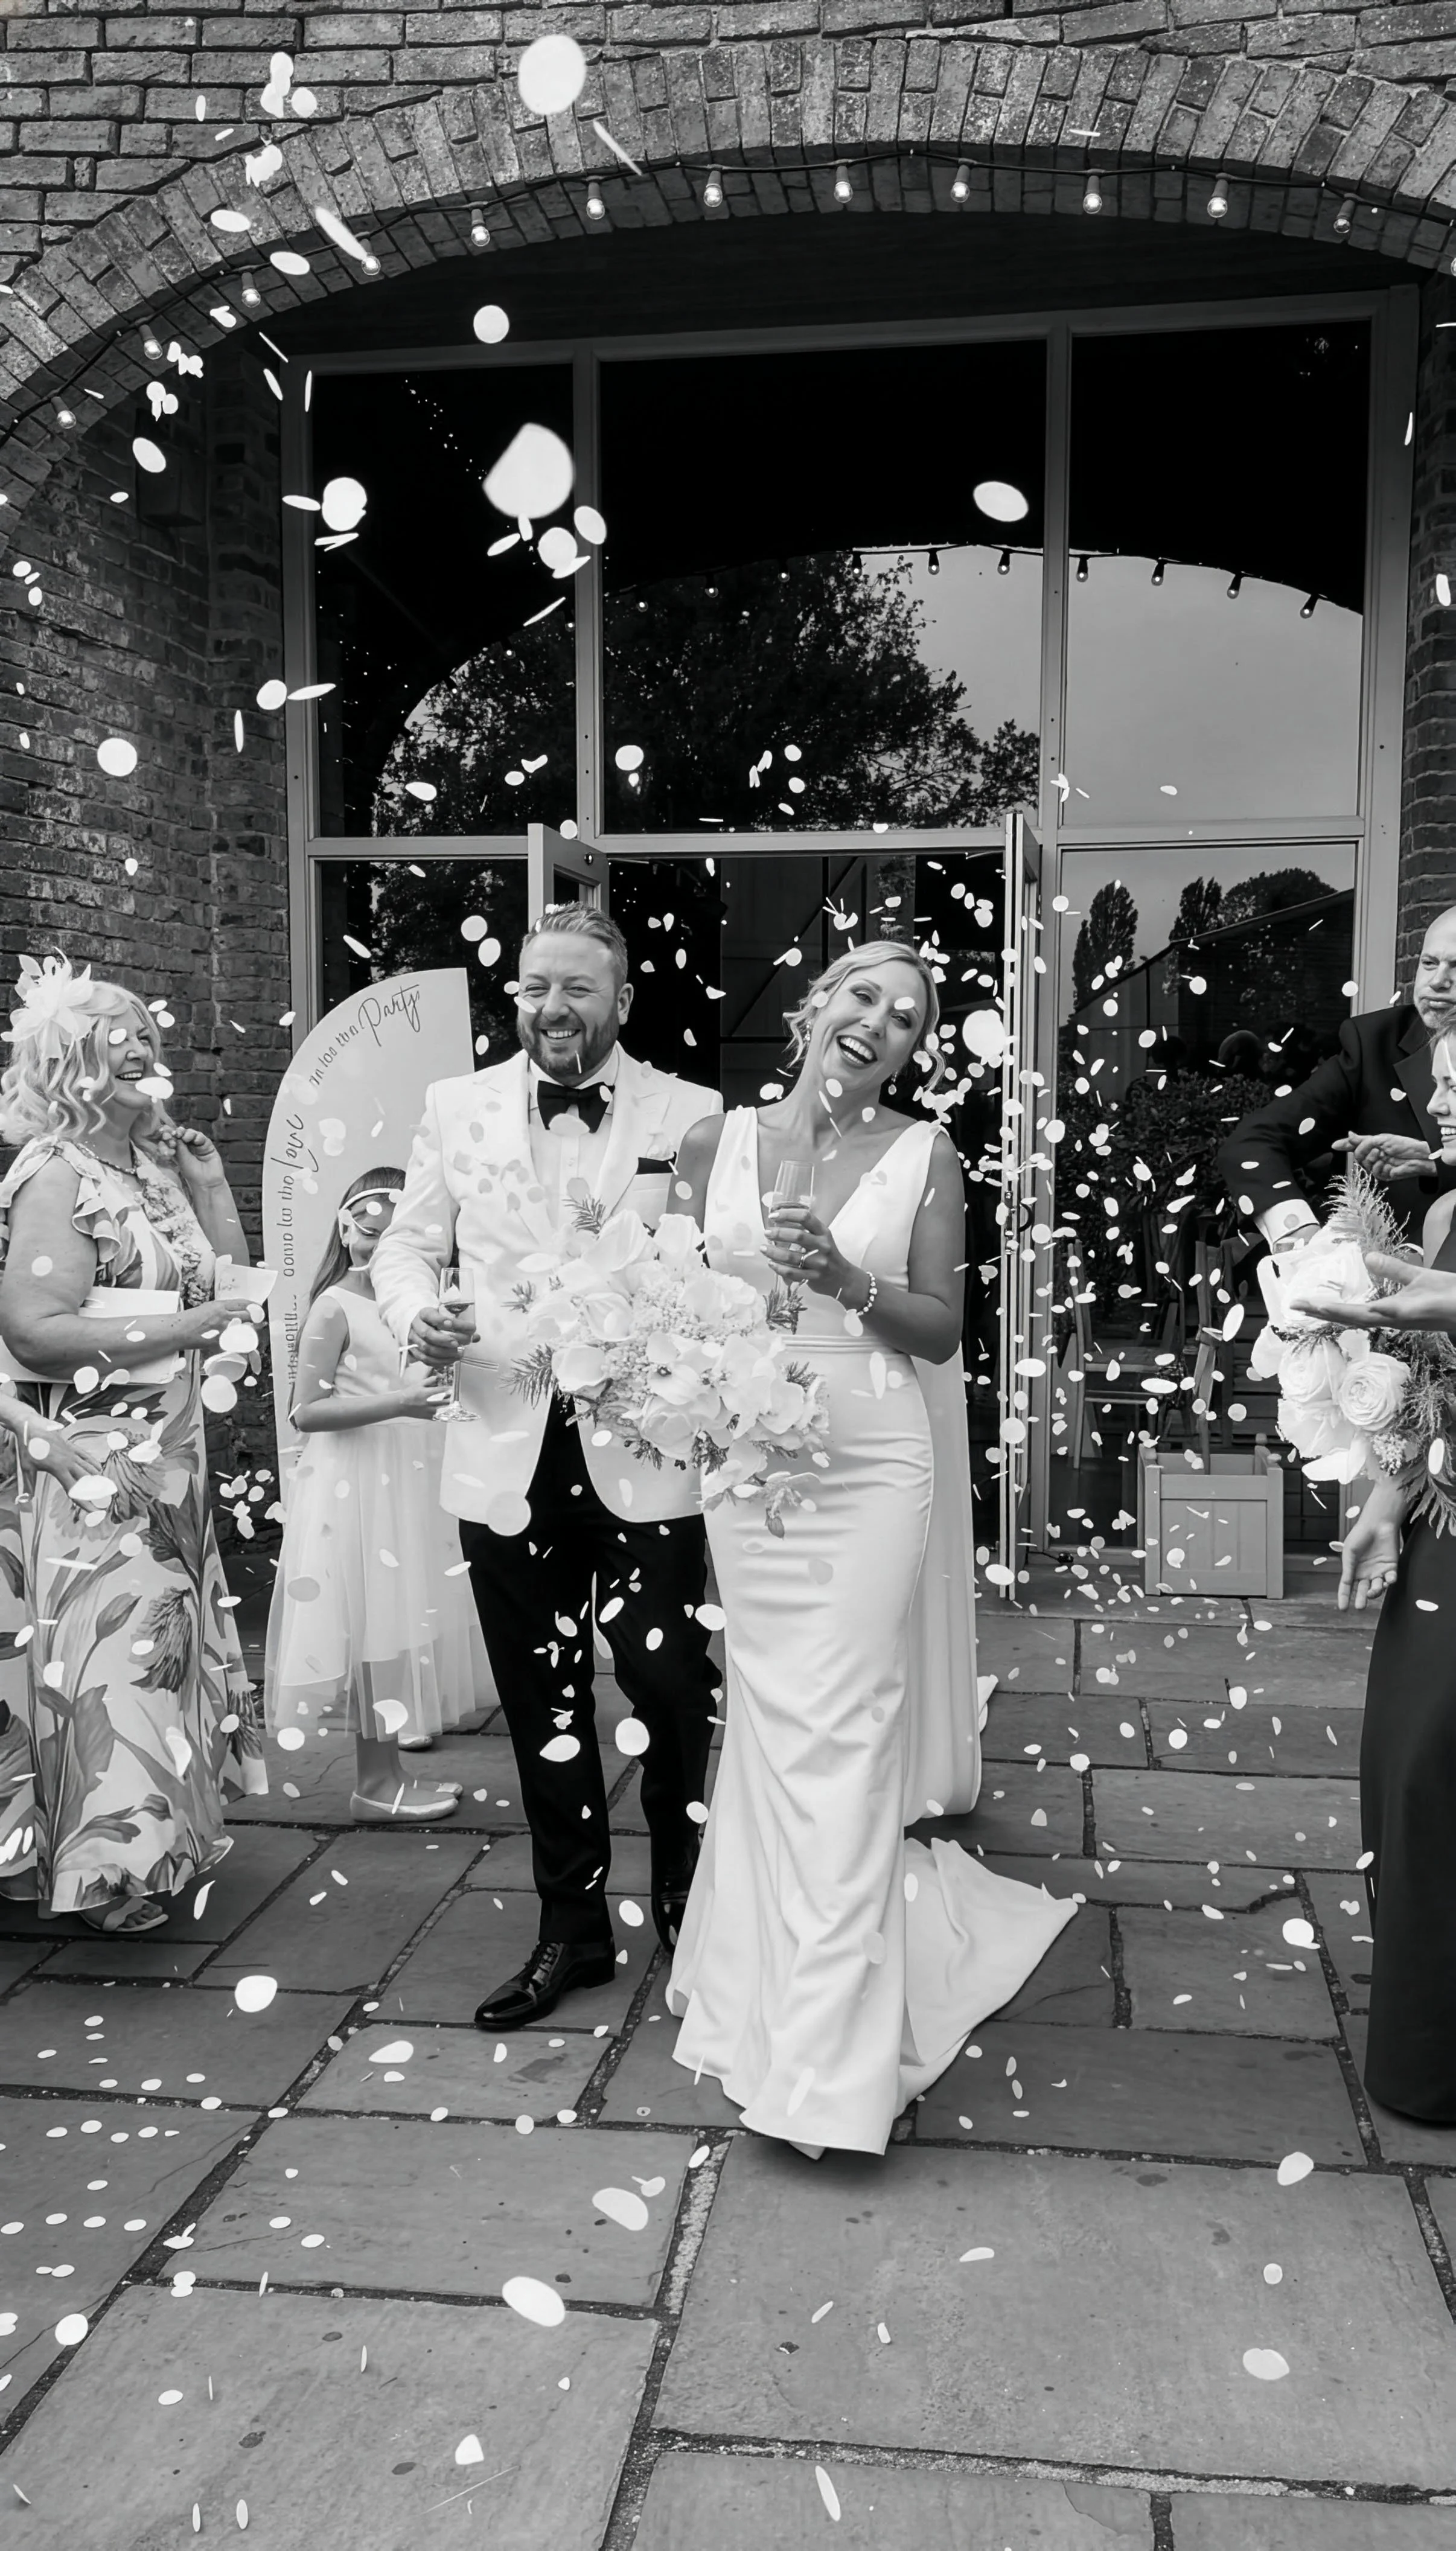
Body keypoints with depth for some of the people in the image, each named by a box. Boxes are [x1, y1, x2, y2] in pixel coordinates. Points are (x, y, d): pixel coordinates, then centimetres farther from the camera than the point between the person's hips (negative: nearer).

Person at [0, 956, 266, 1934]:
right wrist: (191, 1326, -21)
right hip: (101, 1463, -8)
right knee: (116, 1662, -1)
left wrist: (204, 1170, 5)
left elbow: (230, 1276, 11)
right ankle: (113, 1863, 12)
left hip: (173, 1458, 8)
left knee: (169, 1647, 16)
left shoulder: (154, 1162, 11)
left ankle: (161, 1840, 29)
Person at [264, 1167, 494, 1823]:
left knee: (403, 1623, 10)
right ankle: (374, 1786, 7)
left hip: (412, 1479, 7)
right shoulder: (335, 1306, -10)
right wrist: (398, 1403, -24)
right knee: (374, 1625, -3)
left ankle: (390, 1773, 20)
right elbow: (306, 1412, -16)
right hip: (360, 1480, -7)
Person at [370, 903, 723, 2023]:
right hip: (509, 1458, 3)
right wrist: (416, 1313, -10)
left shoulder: (690, 1115, 0)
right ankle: (573, 1927, 32)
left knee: (673, 1694, 1)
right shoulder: (457, 1108, 7)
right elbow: (407, 1245, 11)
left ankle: (688, 1909, 27)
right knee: (542, 1708, 14)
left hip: (645, 1457, -2)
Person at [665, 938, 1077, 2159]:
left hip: (872, 1465, -2)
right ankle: (773, 1982, 32)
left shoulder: (925, 1156, 0)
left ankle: (831, 2053, 7)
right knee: (771, 1722, 9)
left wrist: (849, 1283, -17)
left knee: (841, 1736, -3)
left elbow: (942, 1329, -1)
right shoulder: (714, 1144, 5)